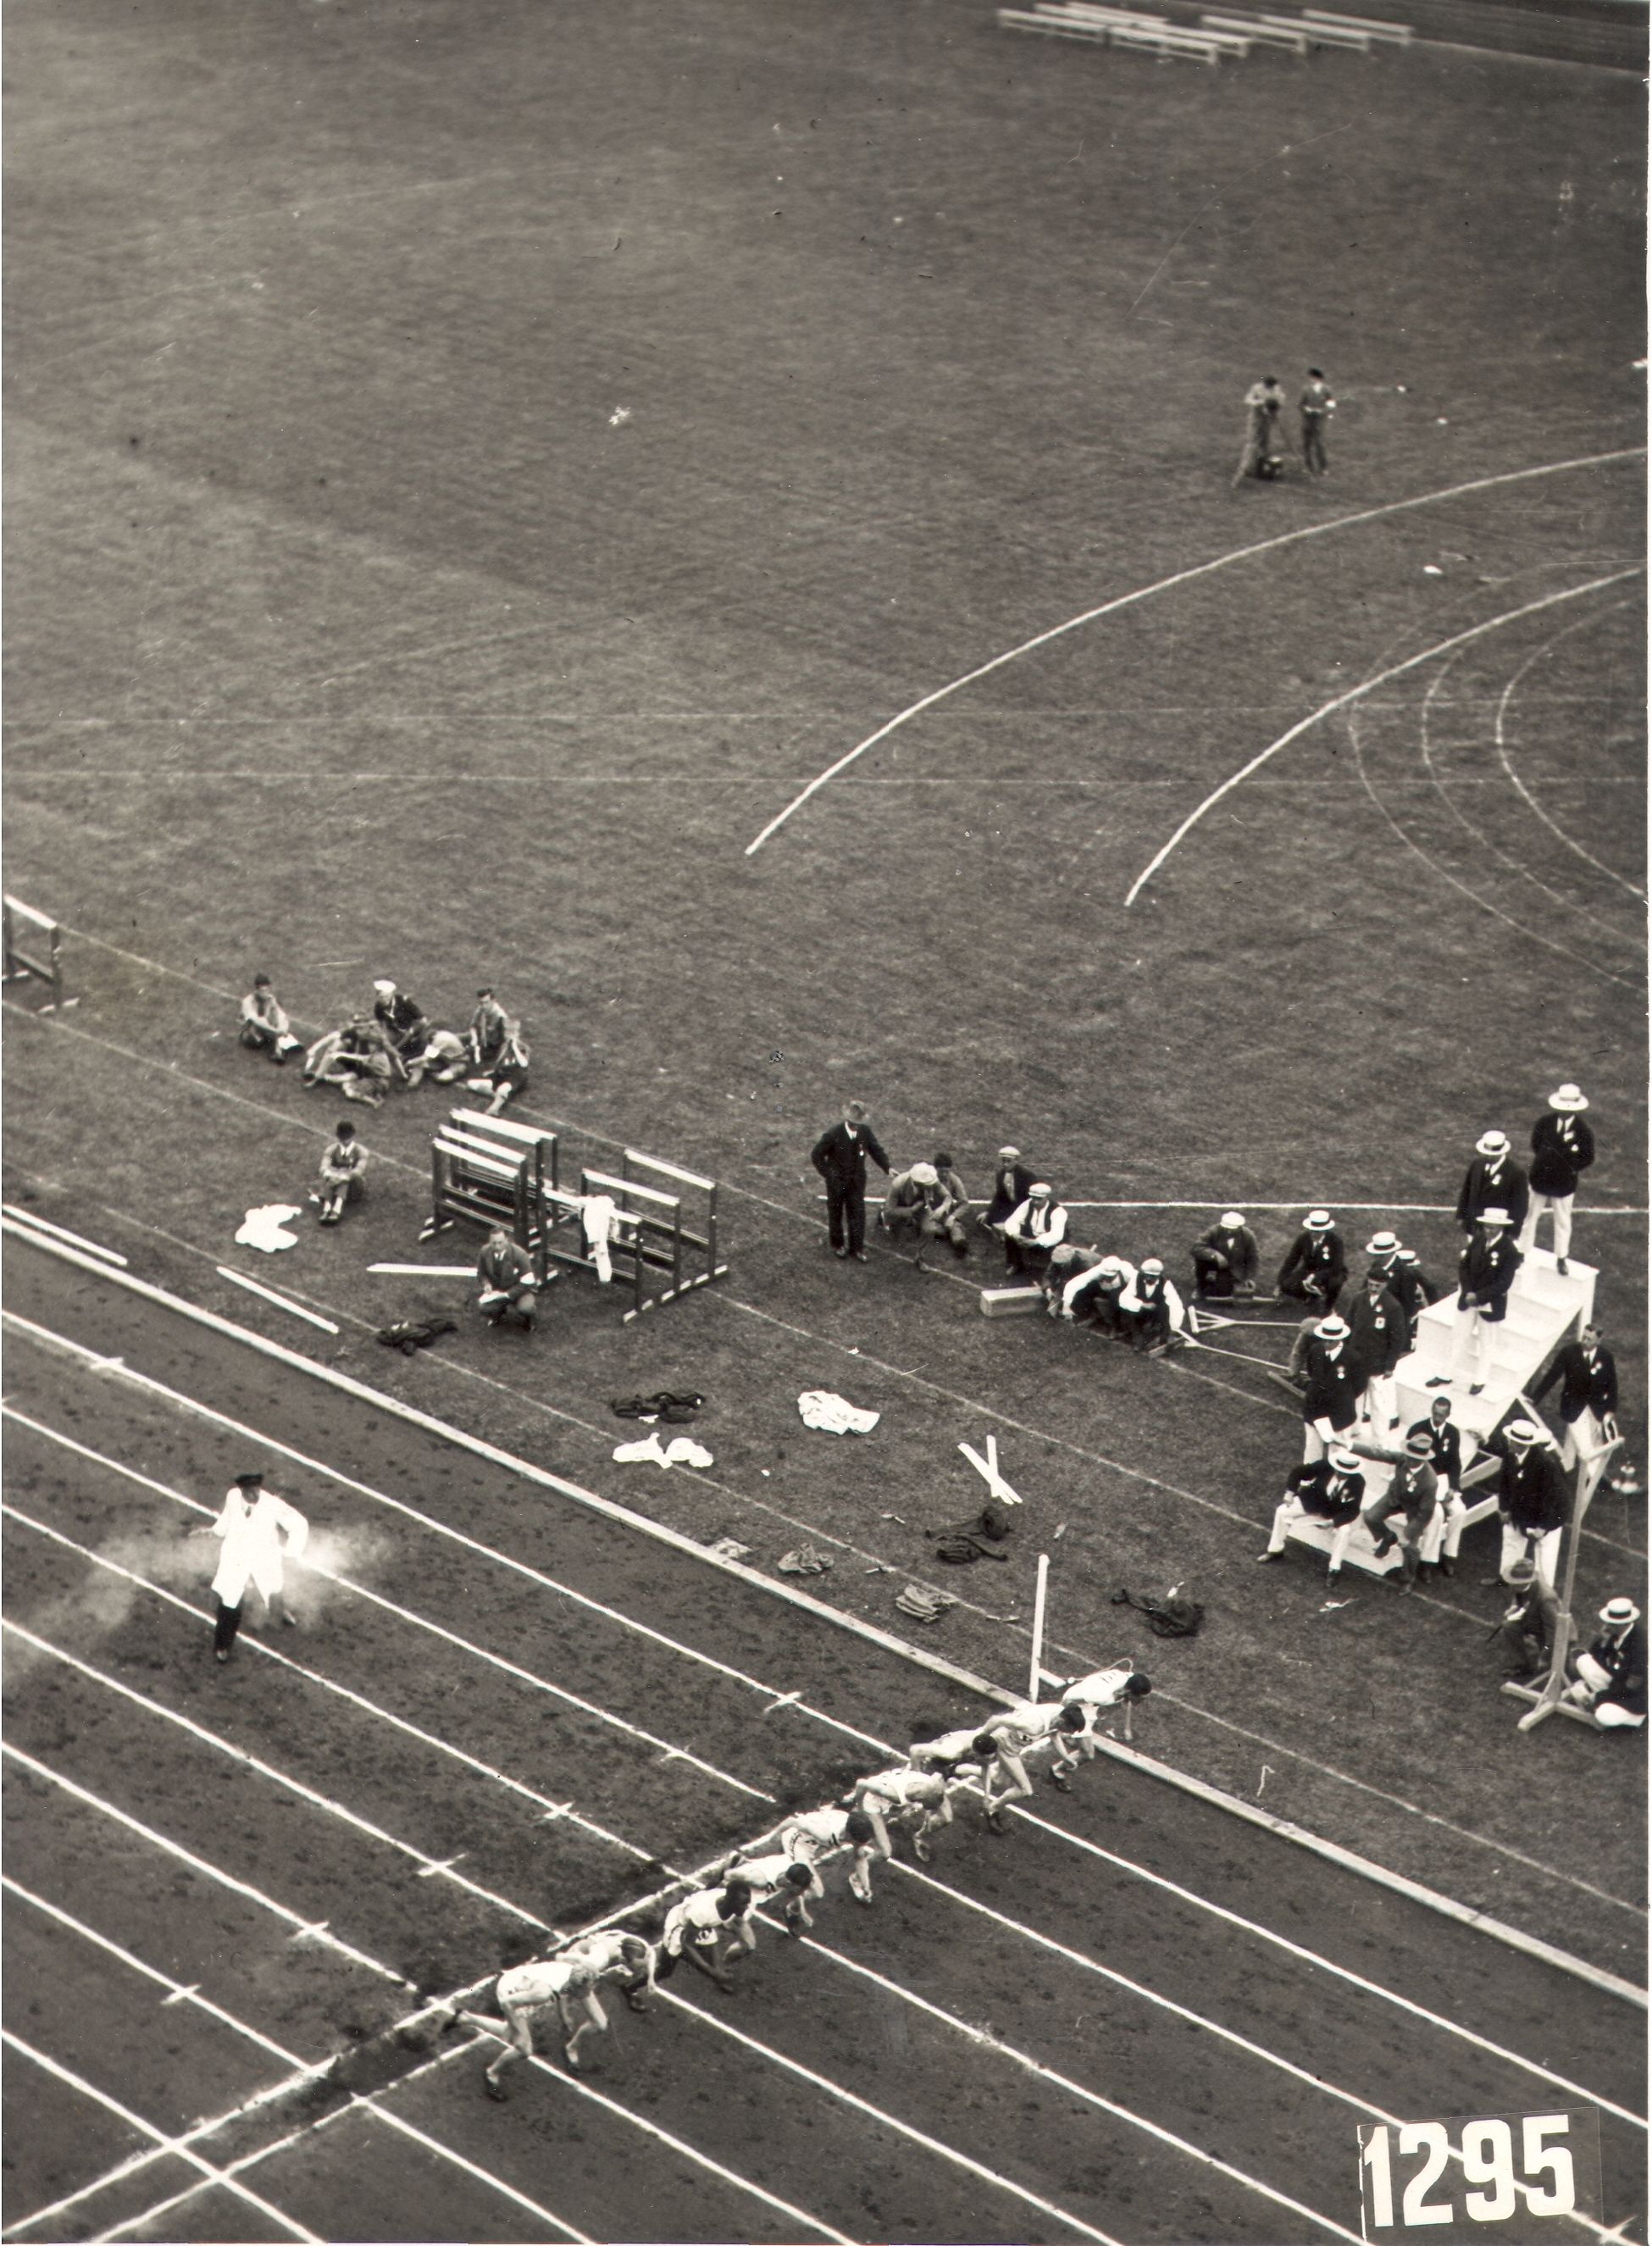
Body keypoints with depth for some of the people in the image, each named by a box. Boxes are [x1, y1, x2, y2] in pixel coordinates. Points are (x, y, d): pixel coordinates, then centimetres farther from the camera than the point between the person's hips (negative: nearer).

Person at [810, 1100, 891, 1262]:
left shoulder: (866, 1132, -11)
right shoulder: (833, 1135, -22)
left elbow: (877, 1151, -1)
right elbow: (817, 1155, -13)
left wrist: (887, 1168, -14)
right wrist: (828, 1174, -15)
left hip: (857, 1180, 2)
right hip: (837, 1181, -2)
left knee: (857, 1213, 5)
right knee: (836, 1213, 13)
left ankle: (857, 1248, 17)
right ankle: (837, 1245, 32)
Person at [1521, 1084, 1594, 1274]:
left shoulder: (1583, 1132, -14)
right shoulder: (1543, 1123, -9)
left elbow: (1588, 1161, -5)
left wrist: (1571, 1172, -10)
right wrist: (1543, 1163, -4)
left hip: (1564, 1183, -2)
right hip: (1539, 1179, 2)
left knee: (1562, 1222, 12)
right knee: (1529, 1216, 12)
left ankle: (1561, 1259, 28)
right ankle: (1523, 1253, 26)